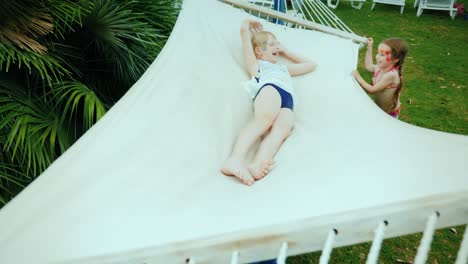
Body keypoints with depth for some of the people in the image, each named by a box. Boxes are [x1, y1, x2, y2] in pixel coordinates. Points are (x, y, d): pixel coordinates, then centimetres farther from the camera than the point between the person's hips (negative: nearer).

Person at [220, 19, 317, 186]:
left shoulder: (284, 68, 49)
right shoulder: (255, 64, 34)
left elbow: (311, 65, 58)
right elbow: (244, 30, 31)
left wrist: (285, 51, 56)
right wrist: (247, 23, 54)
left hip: (287, 102, 3)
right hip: (270, 88, -3)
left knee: (282, 127, -32)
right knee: (265, 117, -39)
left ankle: (257, 166, -59)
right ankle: (236, 159, -59)